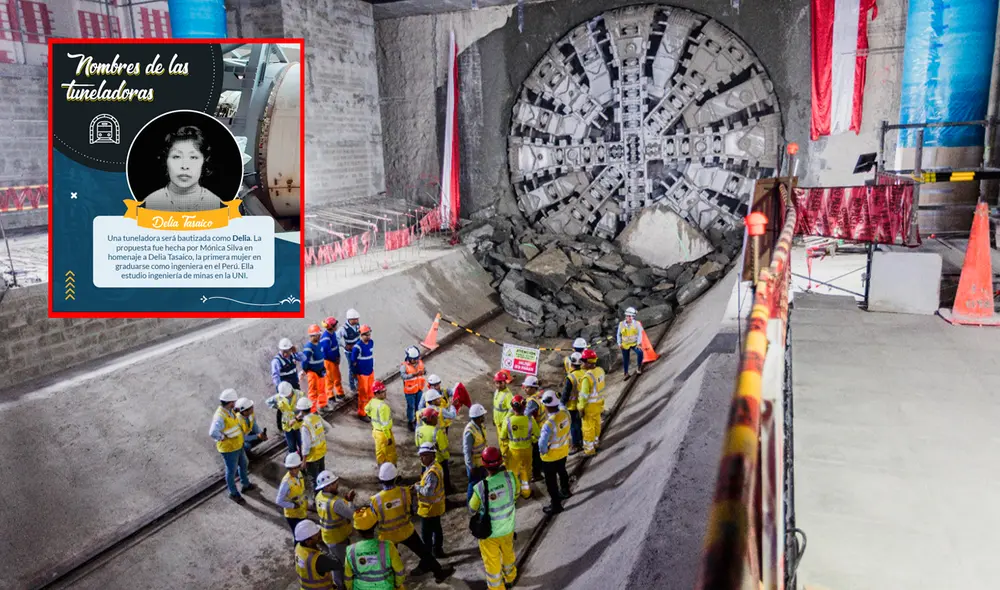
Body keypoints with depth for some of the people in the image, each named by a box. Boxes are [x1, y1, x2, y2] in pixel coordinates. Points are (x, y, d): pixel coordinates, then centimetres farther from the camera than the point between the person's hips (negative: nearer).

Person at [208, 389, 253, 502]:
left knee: (243, 465, 27)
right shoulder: (220, 417, -33)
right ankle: (233, 492, 33)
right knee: (232, 471, 12)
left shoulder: (230, 410, -6)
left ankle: (246, 484, 49)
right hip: (229, 449, -9)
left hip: (238, 445, 9)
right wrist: (223, 437, -29)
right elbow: (213, 433, -43)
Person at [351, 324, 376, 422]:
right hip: (362, 373, -6)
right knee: (363, 394, 7)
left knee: (370, 392, 17)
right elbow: (353, 361, -14)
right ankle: (362, 413, 21)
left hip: (371, 372, 6)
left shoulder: (371, 342, -3)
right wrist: (355, 373, -8)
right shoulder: (358, 347, -23)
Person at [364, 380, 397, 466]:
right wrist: (389, 437, -23)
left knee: (379, 451, 23)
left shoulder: (372, 401, -6)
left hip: (376, 430, 8)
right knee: (390, 452, 10)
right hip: (383, 432, -8)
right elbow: (385, 424, -31)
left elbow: (367, 409, 18)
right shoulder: (383, 406, -33)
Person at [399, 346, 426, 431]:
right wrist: (414, 374, -50)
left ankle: (417, 419, 41)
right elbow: (403, 376, -41)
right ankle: (410, 422, 30)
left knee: (419, 406, 19)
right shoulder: (404, 365, -24)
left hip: (419, 389, 5)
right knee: (411, 407, 10)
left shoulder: (420, 363, -6)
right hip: (409, 391, -5)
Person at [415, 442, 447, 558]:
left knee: (426, 532, 4)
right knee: (436, 528, 23)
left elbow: (428, 492, -34)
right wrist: (420, 484, -1)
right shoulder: (435, 465, 1)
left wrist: (417, 487, -18)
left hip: (430, 507, -10)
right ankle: (437, 550, 37)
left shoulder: (431, 472, -31)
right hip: (436, 506, 10)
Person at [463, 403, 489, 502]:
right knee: (474, 483, 11)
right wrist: (471, 467, -20)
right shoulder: (470, 432, -32)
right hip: (474, 462, -8)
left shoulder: (480, 425, -6)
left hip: (482, 460, 8)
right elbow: (467, 451, -26)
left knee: (483, 480, 25)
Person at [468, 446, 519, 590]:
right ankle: (510, 578, 56)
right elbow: (515, 495, -2)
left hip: (489, 532, -4)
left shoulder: (481, 487, -30)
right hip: (508, 528, 4)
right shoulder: (510, 477, -23)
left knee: (492, 562, 20)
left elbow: (472, 509, -11)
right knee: (508, 553, 31)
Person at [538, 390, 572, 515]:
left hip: (551, 456, -7)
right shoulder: (565, 412, -17)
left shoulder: (549, 424, -37)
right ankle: (565, 491, 56)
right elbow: (560, 404, 8)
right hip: (563, 451, 7)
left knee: (551, 480, 13)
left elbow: (542, 443, -35)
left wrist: (543, 451, -15)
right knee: (562, 471, 32)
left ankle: (556, 505, 27)